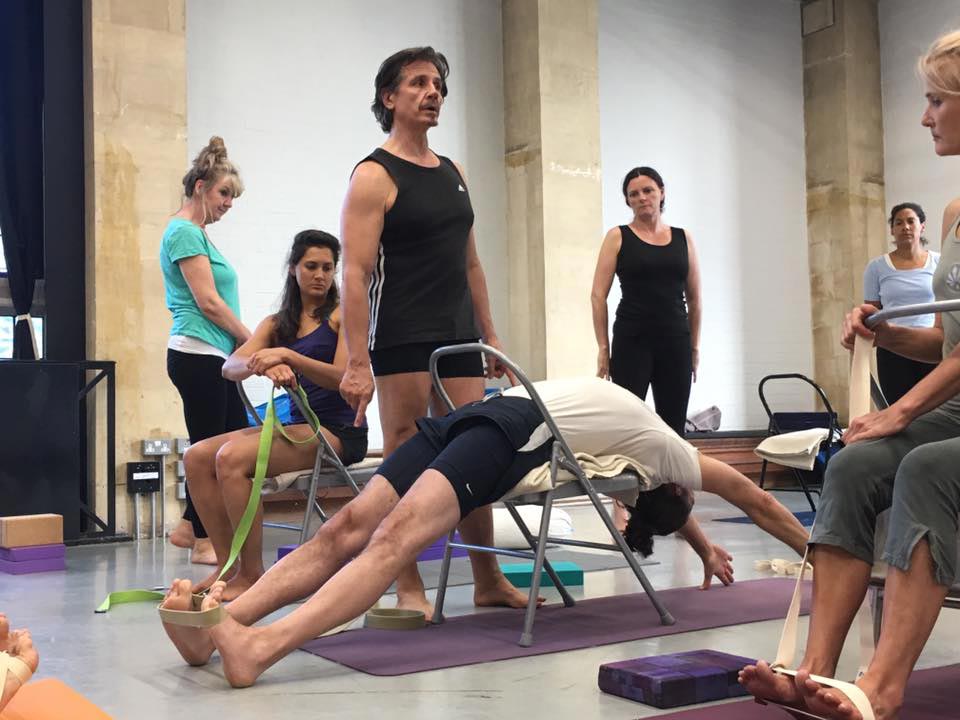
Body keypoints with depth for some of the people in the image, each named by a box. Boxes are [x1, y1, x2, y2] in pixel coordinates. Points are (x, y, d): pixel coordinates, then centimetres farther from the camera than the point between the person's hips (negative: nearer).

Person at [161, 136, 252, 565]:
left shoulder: (196, 233, 18)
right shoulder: (185, 232, -11)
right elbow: (208, 302, -16)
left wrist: (242, 343, 10)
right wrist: (250, 340, -5)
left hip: (213, 356, 10)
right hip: (198, 354, -10)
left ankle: (191, 525, 19)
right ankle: (203, 541, 8)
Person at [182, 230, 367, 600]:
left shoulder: (341, 314, 1)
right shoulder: (276, 324, 17)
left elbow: (343, 378, -13)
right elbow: (230, 367, 0)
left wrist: (286, 355, -25)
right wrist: (264, 365, -23)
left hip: (338, 430, -7)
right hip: (296, 426, 7)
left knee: (232, 456, -25)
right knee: (197, 457, -7)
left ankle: (251, 573, -17)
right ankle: (227, 566, -5)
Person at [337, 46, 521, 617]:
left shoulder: (454, 174, 16)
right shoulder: (374, 177, -5)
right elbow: (356, 275, -13)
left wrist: (490, 336, 15)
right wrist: (358, 363, -20)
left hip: (459, 339, 7)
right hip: (401, 342, -6)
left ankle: (489, 581, 16)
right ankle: (410, 589, 8)